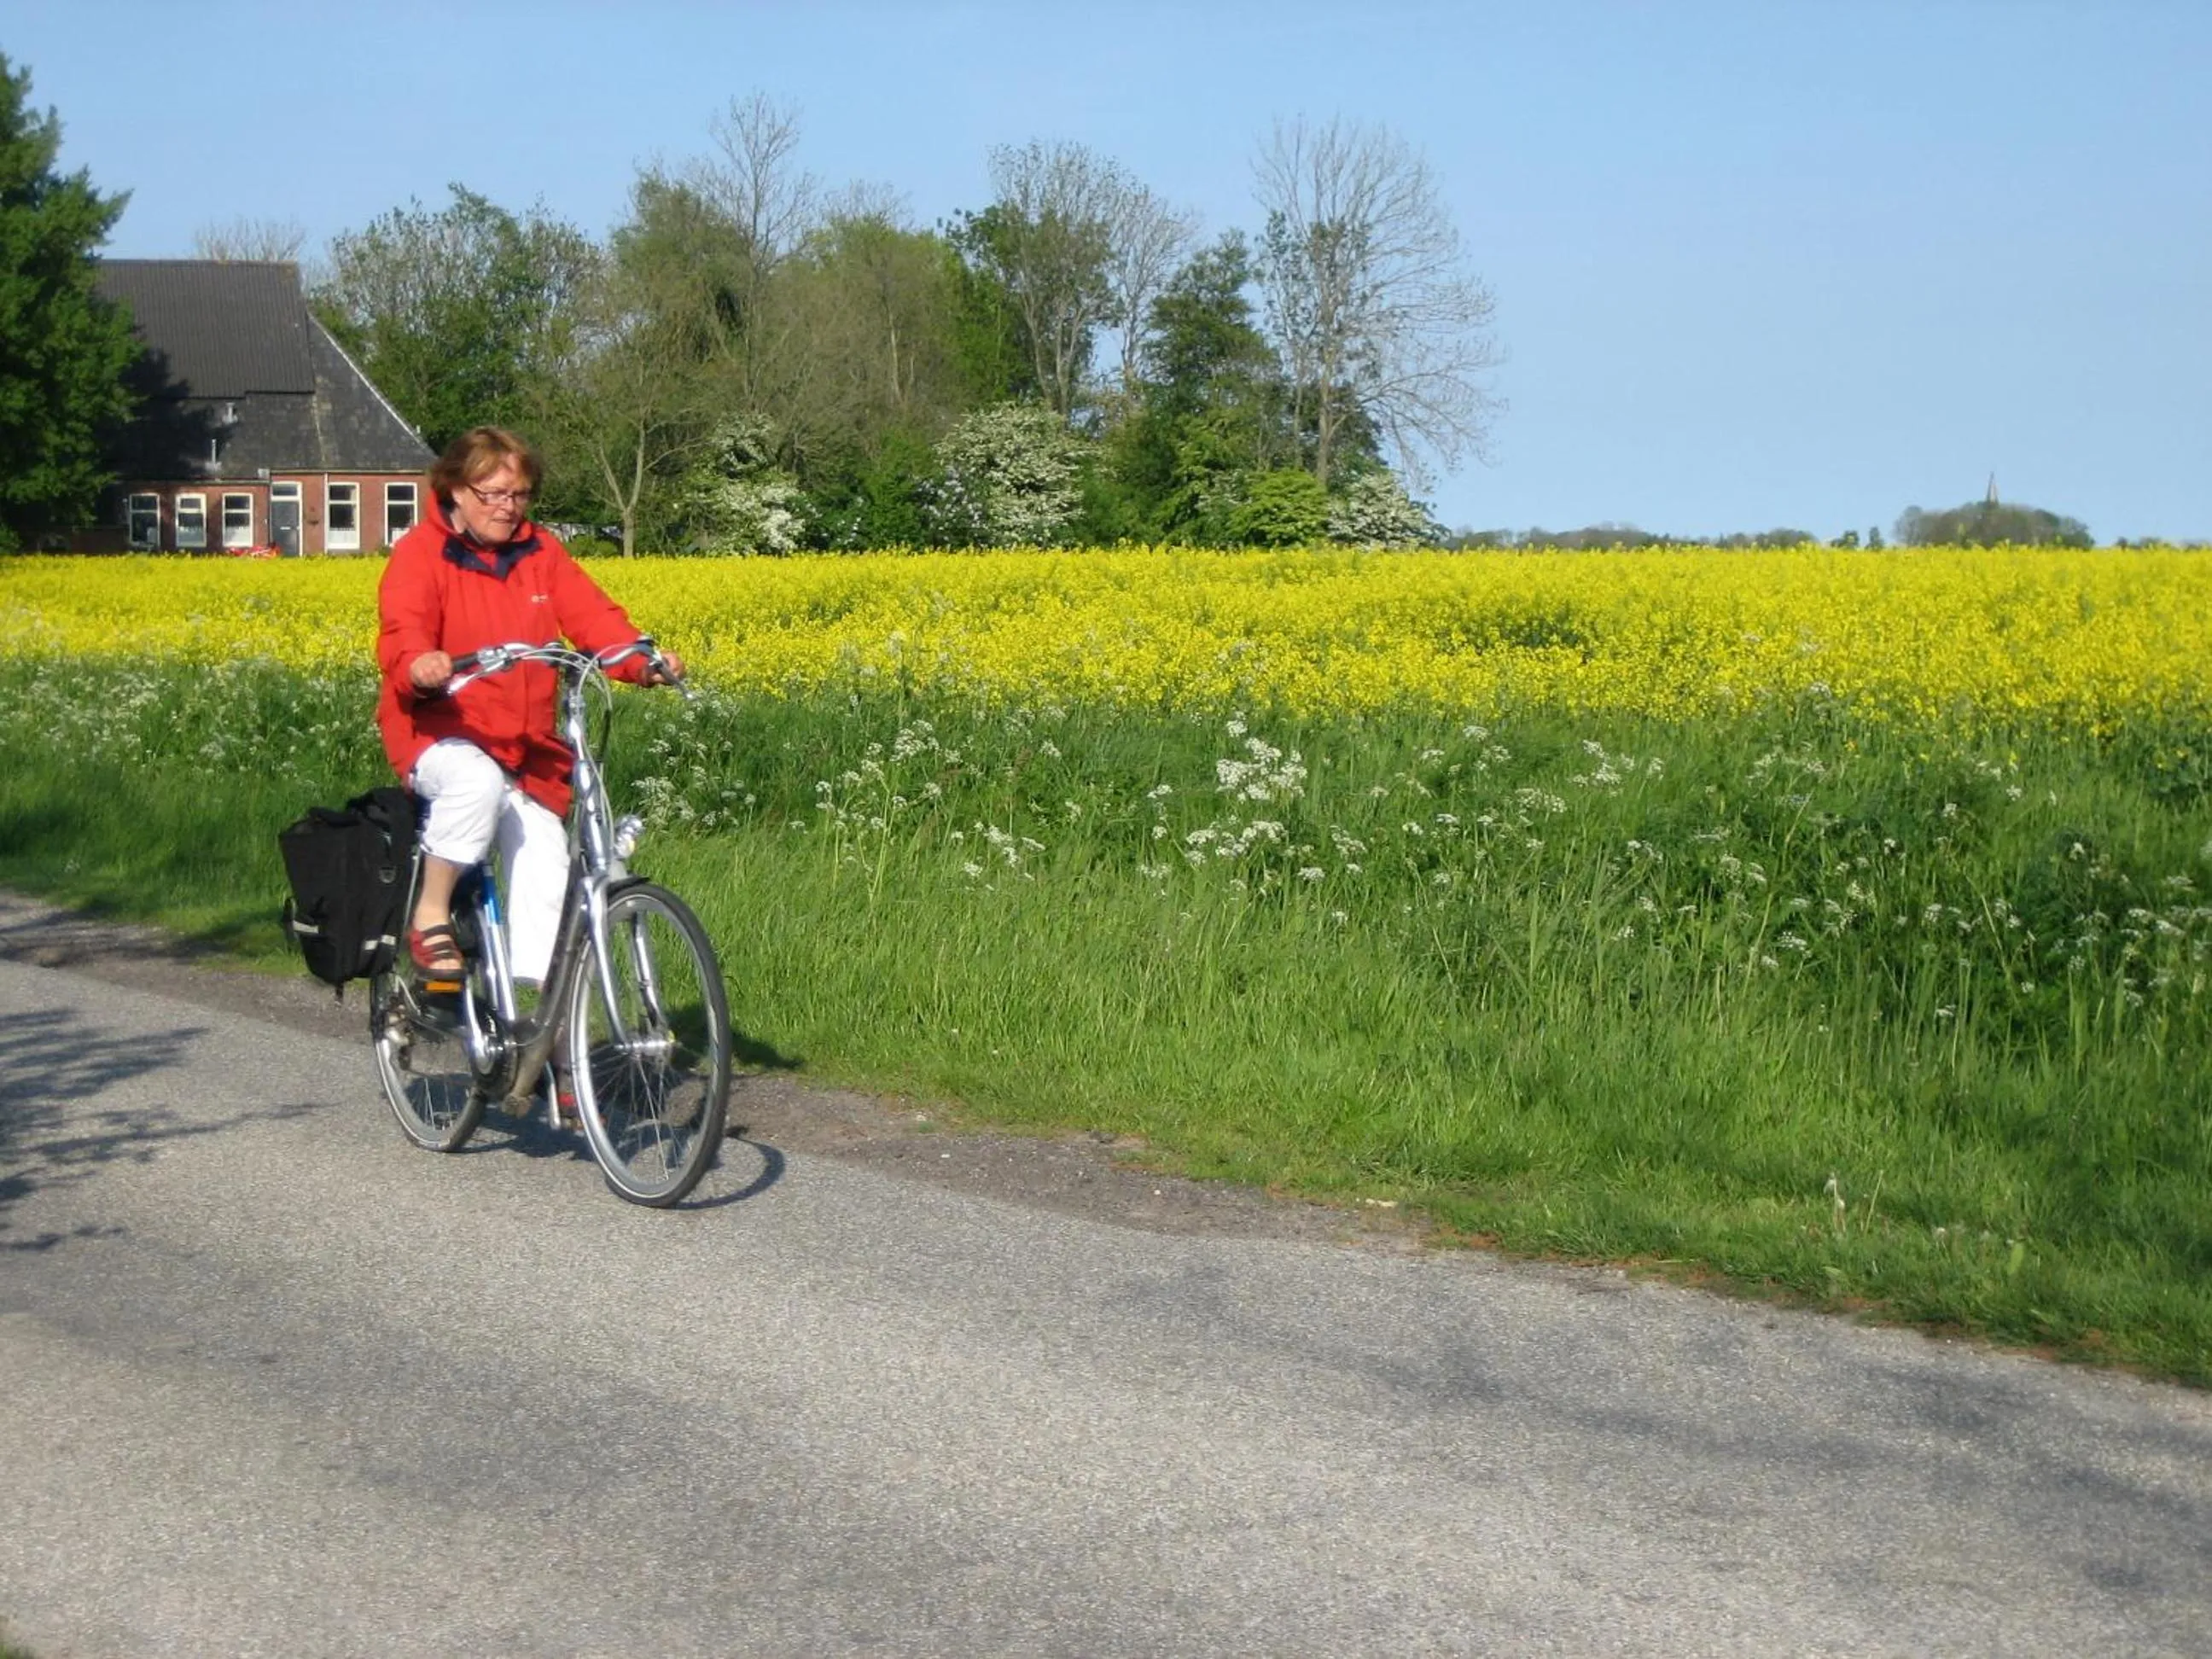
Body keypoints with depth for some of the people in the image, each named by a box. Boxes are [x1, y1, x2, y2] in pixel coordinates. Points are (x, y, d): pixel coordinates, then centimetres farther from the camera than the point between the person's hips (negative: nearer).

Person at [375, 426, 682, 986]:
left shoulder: (541, 551, 9)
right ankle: (430, 915, -18)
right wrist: (418, 667, -44)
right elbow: (402, 634, -20)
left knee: (547, 881, -5)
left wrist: (642, 660, -21)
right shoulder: (421, 553, -5)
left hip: (527, 748, 5)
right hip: (440, 735, -5)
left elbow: (592, 615, -1)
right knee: (478, 781, -38)